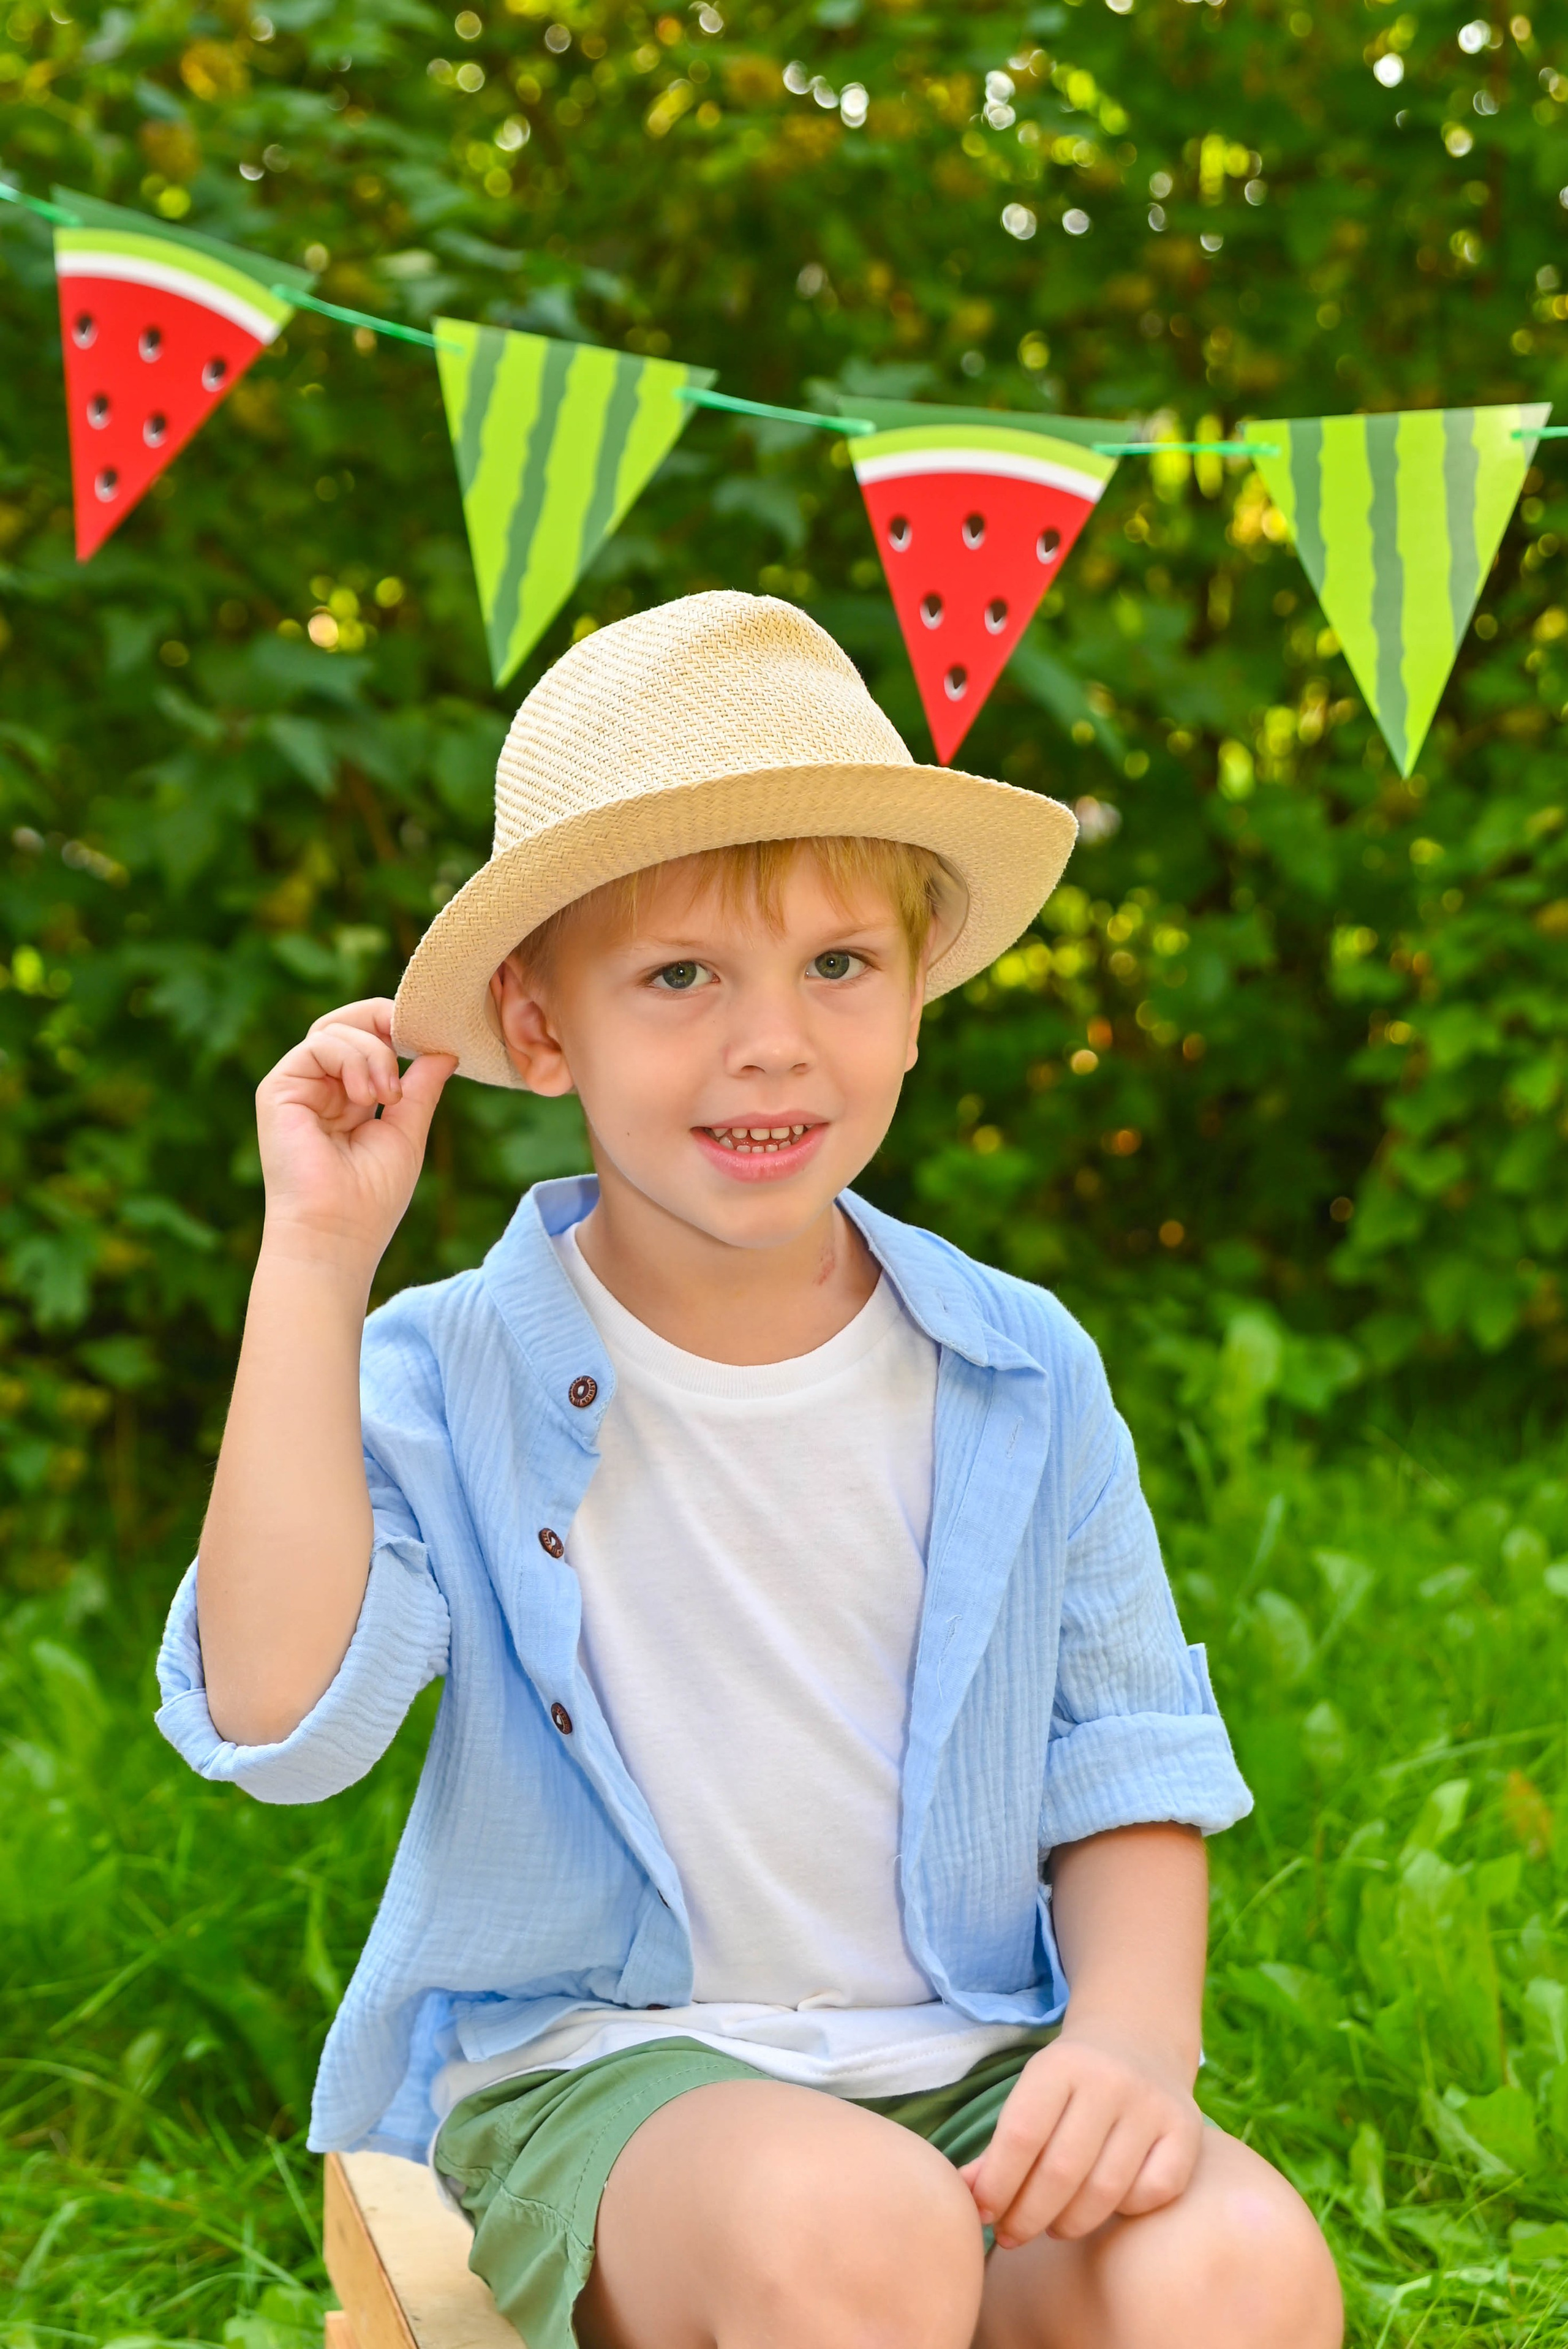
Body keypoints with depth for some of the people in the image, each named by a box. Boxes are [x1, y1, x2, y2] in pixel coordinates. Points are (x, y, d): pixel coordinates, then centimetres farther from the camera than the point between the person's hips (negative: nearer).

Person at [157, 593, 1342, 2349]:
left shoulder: (1021, 1378, 4)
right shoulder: (454, 1381, -4)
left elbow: (1127, 1767, 8)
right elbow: (277, 1722, -18)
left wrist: (1134, 2030, -13)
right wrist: (314, 1260, -17)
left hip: (969, 2073, 3)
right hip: (587, 2075, -2)